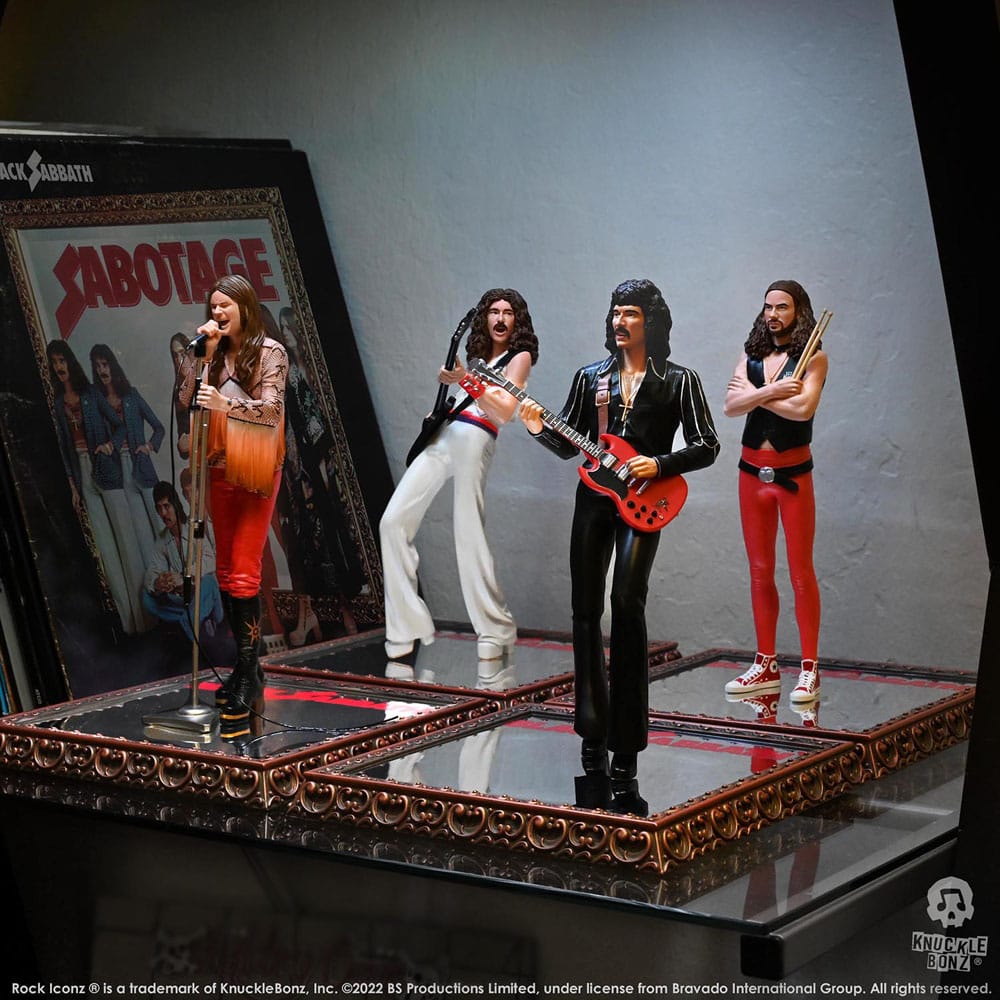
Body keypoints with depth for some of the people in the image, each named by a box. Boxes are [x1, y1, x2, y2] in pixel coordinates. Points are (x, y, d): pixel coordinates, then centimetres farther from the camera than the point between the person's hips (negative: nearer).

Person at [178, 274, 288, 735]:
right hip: (221, 469, 6)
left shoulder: (270, 352, -5)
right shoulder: (214, 352, 10)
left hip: (256, 471, -6)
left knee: (244, 574, -11)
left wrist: (226, 405, -31)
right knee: (226, 572, 8)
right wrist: (202, 354, -6)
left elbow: (270, 407, -16)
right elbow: (187, 401, 2)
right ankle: (247, 668, 18)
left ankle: (247, 683, -9)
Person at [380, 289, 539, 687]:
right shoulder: (475, 354, 25)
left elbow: (506, 410, -7)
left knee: (468, 538, -16)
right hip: (442, 435, 7)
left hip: (475, 440, -7)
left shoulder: (518, 356, 6)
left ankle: (496, 637, -8)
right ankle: (406, 634, -4)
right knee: (393, 521, -5)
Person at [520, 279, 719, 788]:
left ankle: (625, 746, -13)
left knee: (627, 603, -18)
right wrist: (540, 430, -6)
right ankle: (593, 730, 18)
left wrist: (659, 465, -14)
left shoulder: (678, 380, 2)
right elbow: (569, 445, 13)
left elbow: (706, 446, 0)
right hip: (594, 498, 4)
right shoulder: (590, 377, 12)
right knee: (585, 611, 5)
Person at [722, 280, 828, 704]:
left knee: (800, 570, -4)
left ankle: (809, 669, -1)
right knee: (759, 570, 8)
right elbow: (731, 406, -3)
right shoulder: (752, 356, 11)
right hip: (752, 470, 5)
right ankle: (766, 665, 14)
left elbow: (803, 408, -19)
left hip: (791, 472, -5)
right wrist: (771, 390, -17)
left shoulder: (813, 358, -2)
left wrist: (754, 394, -9)